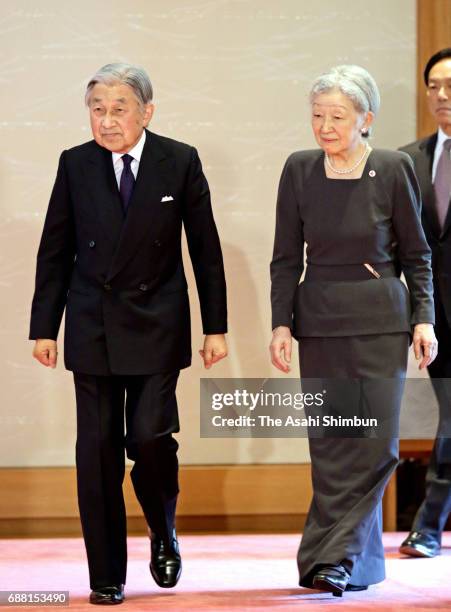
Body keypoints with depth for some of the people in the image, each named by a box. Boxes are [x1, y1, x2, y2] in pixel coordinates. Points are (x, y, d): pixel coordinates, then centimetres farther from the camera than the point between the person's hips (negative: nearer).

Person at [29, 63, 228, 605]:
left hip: (156, 325, -1)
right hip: (93, 327, 2)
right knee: (97, 449, 2)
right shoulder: (75, 165, 2)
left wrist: (215, 327, 1)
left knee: (150, 436, -11)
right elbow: (55, 252, 7)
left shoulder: (180, 162, -2)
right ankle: (106, 575, 11)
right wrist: (44, 327, 4)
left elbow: (205, 249, 2)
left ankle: (163, 534, 19)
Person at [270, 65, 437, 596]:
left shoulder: (393, 169, -3)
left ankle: (331, 556, -5)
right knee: (330, 443, 3)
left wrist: (423, 318, -3)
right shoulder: (299, 170, 2)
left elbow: (415, 253, 4)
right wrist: (281, 324, -2)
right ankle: (359, 562, 14)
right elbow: (286, 257, 6)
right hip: (320, 320, 2)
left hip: (381, 319, -2)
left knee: (375, 441, -10)